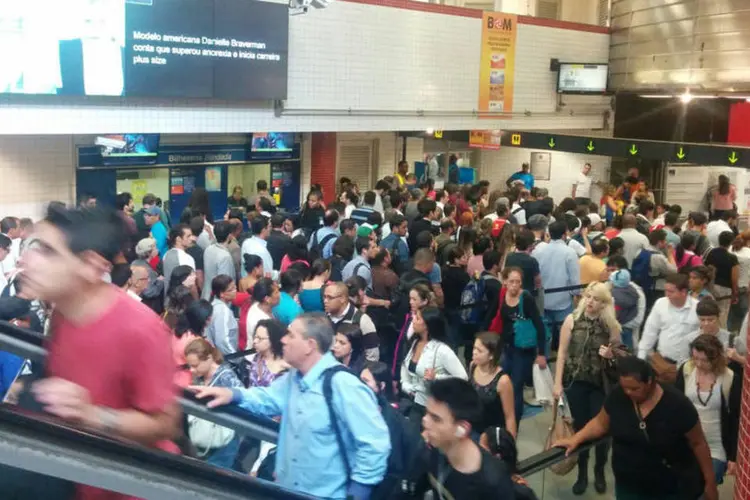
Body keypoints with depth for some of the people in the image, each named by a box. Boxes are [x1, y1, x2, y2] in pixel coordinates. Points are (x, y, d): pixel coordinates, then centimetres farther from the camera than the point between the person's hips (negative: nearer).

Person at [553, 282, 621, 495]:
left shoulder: (611, 325, -5)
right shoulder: (572, 320, -6)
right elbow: (562, 352, -3)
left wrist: (611, 355, -16)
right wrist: (558, 383, -6)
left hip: (601, 384, 0)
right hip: (575, 382, 0)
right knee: (580, 427, 9)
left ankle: (599, 472, 29)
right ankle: (582, 473, 26)